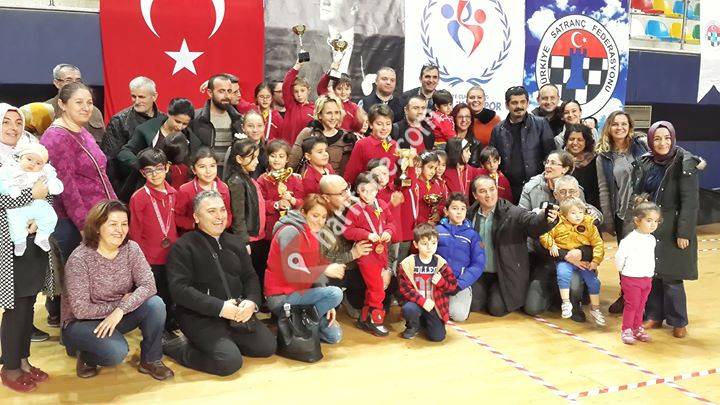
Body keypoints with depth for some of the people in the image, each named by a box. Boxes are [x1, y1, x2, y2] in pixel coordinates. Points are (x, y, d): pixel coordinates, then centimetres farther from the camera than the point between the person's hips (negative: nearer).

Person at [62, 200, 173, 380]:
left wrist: (121, 309, -32)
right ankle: (84, 355, 4)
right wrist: (118, 303, -15)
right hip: (82, 322, -4)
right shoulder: (79, 259, -20)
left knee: (155, 304, -24)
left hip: (117, 316, 5)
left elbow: (148, 285, -20)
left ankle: (151, 360, -3)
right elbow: (81, 310, -22)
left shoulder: (131, 248, -8)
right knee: (116, 351, -33)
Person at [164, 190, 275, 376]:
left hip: (237, 312, 7)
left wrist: (252, 302, -9)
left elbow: (250, 277, 14)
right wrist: (220, 307, -22)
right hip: (199, 316, -6)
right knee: (230, 361, -23)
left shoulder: (236, 242, 14)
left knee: (268, 346, -5)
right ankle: (180, 347, 0)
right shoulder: (183, 247, -6)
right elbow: (179, 289, -16)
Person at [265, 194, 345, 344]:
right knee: (335, 294, -24)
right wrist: (325, 270, -27)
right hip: (281, 297, -8)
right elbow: (292, 273, -25)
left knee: (334, 336, 3)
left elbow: (314, 271, 7)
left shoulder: (312, 235, 11)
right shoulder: (290, 232, -16)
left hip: (299, 292, 8)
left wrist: (327, 305, -3)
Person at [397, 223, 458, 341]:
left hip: (434, 304, 2)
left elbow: (453, 286, 2)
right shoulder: (407, 264, -9)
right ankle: (413, 326, 2)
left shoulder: (441, 263, -1)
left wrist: (441, 282, -20)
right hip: (416, 302, -2)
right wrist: (422, 301, -22)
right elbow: (405, 288, -12)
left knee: (438, 337, -11)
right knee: (408, 309, -36)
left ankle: (424, 321, 24)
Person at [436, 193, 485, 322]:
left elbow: (478, 264, -2)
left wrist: (460, 283, -13)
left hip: (462, 283, -1)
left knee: (459, 315, -23)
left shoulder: (472, 234, 4)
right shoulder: (437, 230, 6)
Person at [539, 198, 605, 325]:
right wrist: (551, 245, -13)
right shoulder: (559, 226, -3)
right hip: (565, 260, -2)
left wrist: (596, 260, -9)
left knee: (593, 281, -5)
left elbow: (598, 244, 1)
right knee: (563, 274, -30)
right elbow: (545, 235, 5)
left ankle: (595, 309, 18)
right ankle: (566, 303, -16)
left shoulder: (590, 226, 1)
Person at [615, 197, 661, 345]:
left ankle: (637, 328, 27)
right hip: (631, 279, -6)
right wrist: (623, 271, -1)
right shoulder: (629, 240, -21)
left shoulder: (652, 240, 3)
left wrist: (649, 274, 16)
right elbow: (619, 257, -16)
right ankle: (626, 330, 12)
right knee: (632, 305, 0)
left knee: (641, 305, 15)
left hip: (647, 278, 6)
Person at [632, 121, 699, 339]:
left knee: (670, 277, -2)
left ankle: (678, 322, 15)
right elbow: (636, 195, 11)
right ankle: (654, 316, 22)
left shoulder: (685, 162, -11)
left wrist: (684, 233, -17)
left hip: (672, 230, -5)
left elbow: (690, 201, -13)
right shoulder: (644, 163, 5)